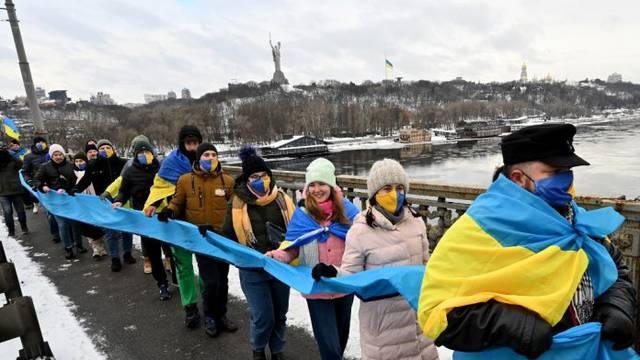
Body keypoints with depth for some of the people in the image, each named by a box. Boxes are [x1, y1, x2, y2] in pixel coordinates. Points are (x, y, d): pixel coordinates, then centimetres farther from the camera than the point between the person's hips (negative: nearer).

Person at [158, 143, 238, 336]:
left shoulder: (228, 181, 0)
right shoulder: (186, 180, -2)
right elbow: (177, 202, 8)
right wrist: (169, 211, -13)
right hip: (201, 238, -2)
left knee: (222, 280, 14)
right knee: (210, 282, -5)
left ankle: (221, 315, 36)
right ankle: (210, 317, 23)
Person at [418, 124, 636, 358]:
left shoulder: (575, 219, 0)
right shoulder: (485, 225, -23)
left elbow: (614, 267, 15)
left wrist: (617, 306, -5)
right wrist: (509, 323, -38)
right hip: (513, 353, -7)